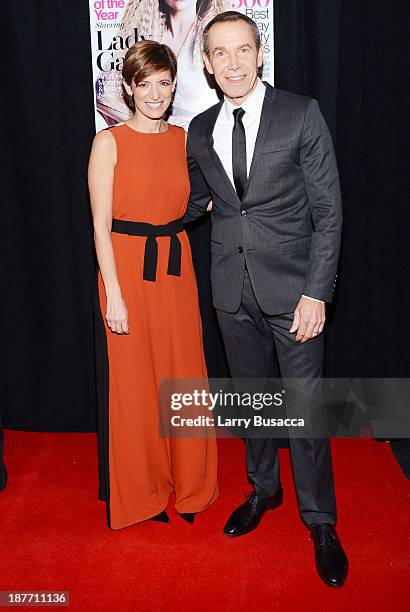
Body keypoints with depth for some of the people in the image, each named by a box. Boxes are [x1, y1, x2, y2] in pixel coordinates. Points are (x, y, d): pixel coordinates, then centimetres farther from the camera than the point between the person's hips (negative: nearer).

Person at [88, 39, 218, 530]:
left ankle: (186, 483, 32)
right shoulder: (109, 143, -6)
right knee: (133, 383, 6)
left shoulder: (183, 138, 8)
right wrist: (114, 296, -14)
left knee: (183, 378, 11)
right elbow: (101, 225, -9)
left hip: (177, 268, 4)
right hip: (128, 270, -4)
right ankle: (139, 492, 27)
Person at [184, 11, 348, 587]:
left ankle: (319, 520, 22)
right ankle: (263, 489, 39)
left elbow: (328, 210, -7)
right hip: (233, 289, 4)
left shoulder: (301, 113, -5)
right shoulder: (199, 130, 7)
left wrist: (316, 293, -13)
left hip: (292, 286, -3)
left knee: (305, 404, 2)